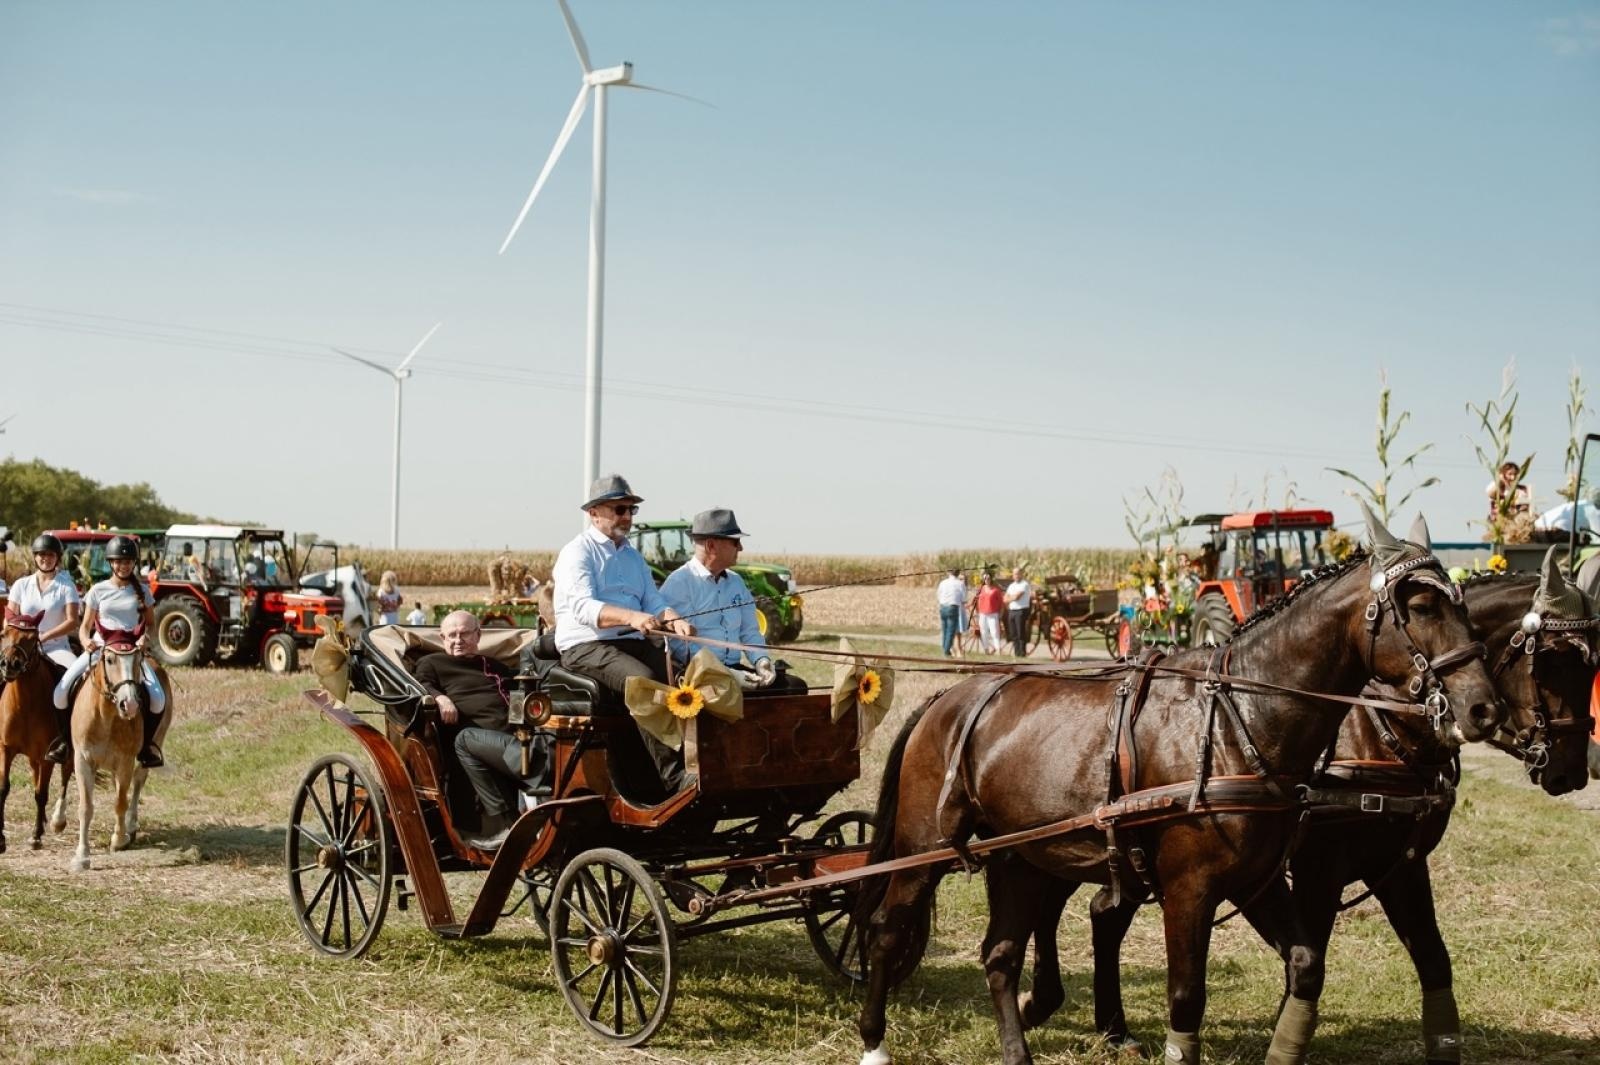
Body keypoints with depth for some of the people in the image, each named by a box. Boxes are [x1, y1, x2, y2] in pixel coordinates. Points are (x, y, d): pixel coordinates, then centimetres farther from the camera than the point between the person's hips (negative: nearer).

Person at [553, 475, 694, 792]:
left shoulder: (634, 557, 23)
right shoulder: (577, 553, -2)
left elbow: (653, 601, 12)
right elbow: (583, 607, -18)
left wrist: (674, 620, -13)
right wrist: (631, 617, -35)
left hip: (632, 642, 7)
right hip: (585, 646, -7)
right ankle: (675, 778, -37)